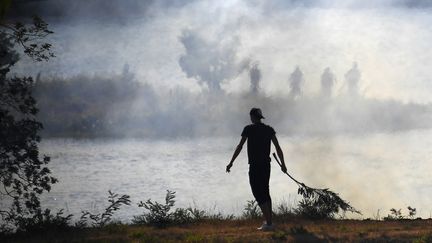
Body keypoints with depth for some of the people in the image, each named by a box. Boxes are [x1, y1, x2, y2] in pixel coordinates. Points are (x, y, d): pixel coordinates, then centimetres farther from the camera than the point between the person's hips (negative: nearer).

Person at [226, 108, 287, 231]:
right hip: (266, 165, 6)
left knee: (258, 193, -5)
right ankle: (269, 221, 22)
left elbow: (239, 147, -9)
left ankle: (268, 223, -14)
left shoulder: (249, 129, -8)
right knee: (265, 191, 20)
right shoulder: (269, 129, 6)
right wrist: (283, 164, 14)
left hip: (255, 165, -6)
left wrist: (231, 163, -3)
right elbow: (278, 147, 5)